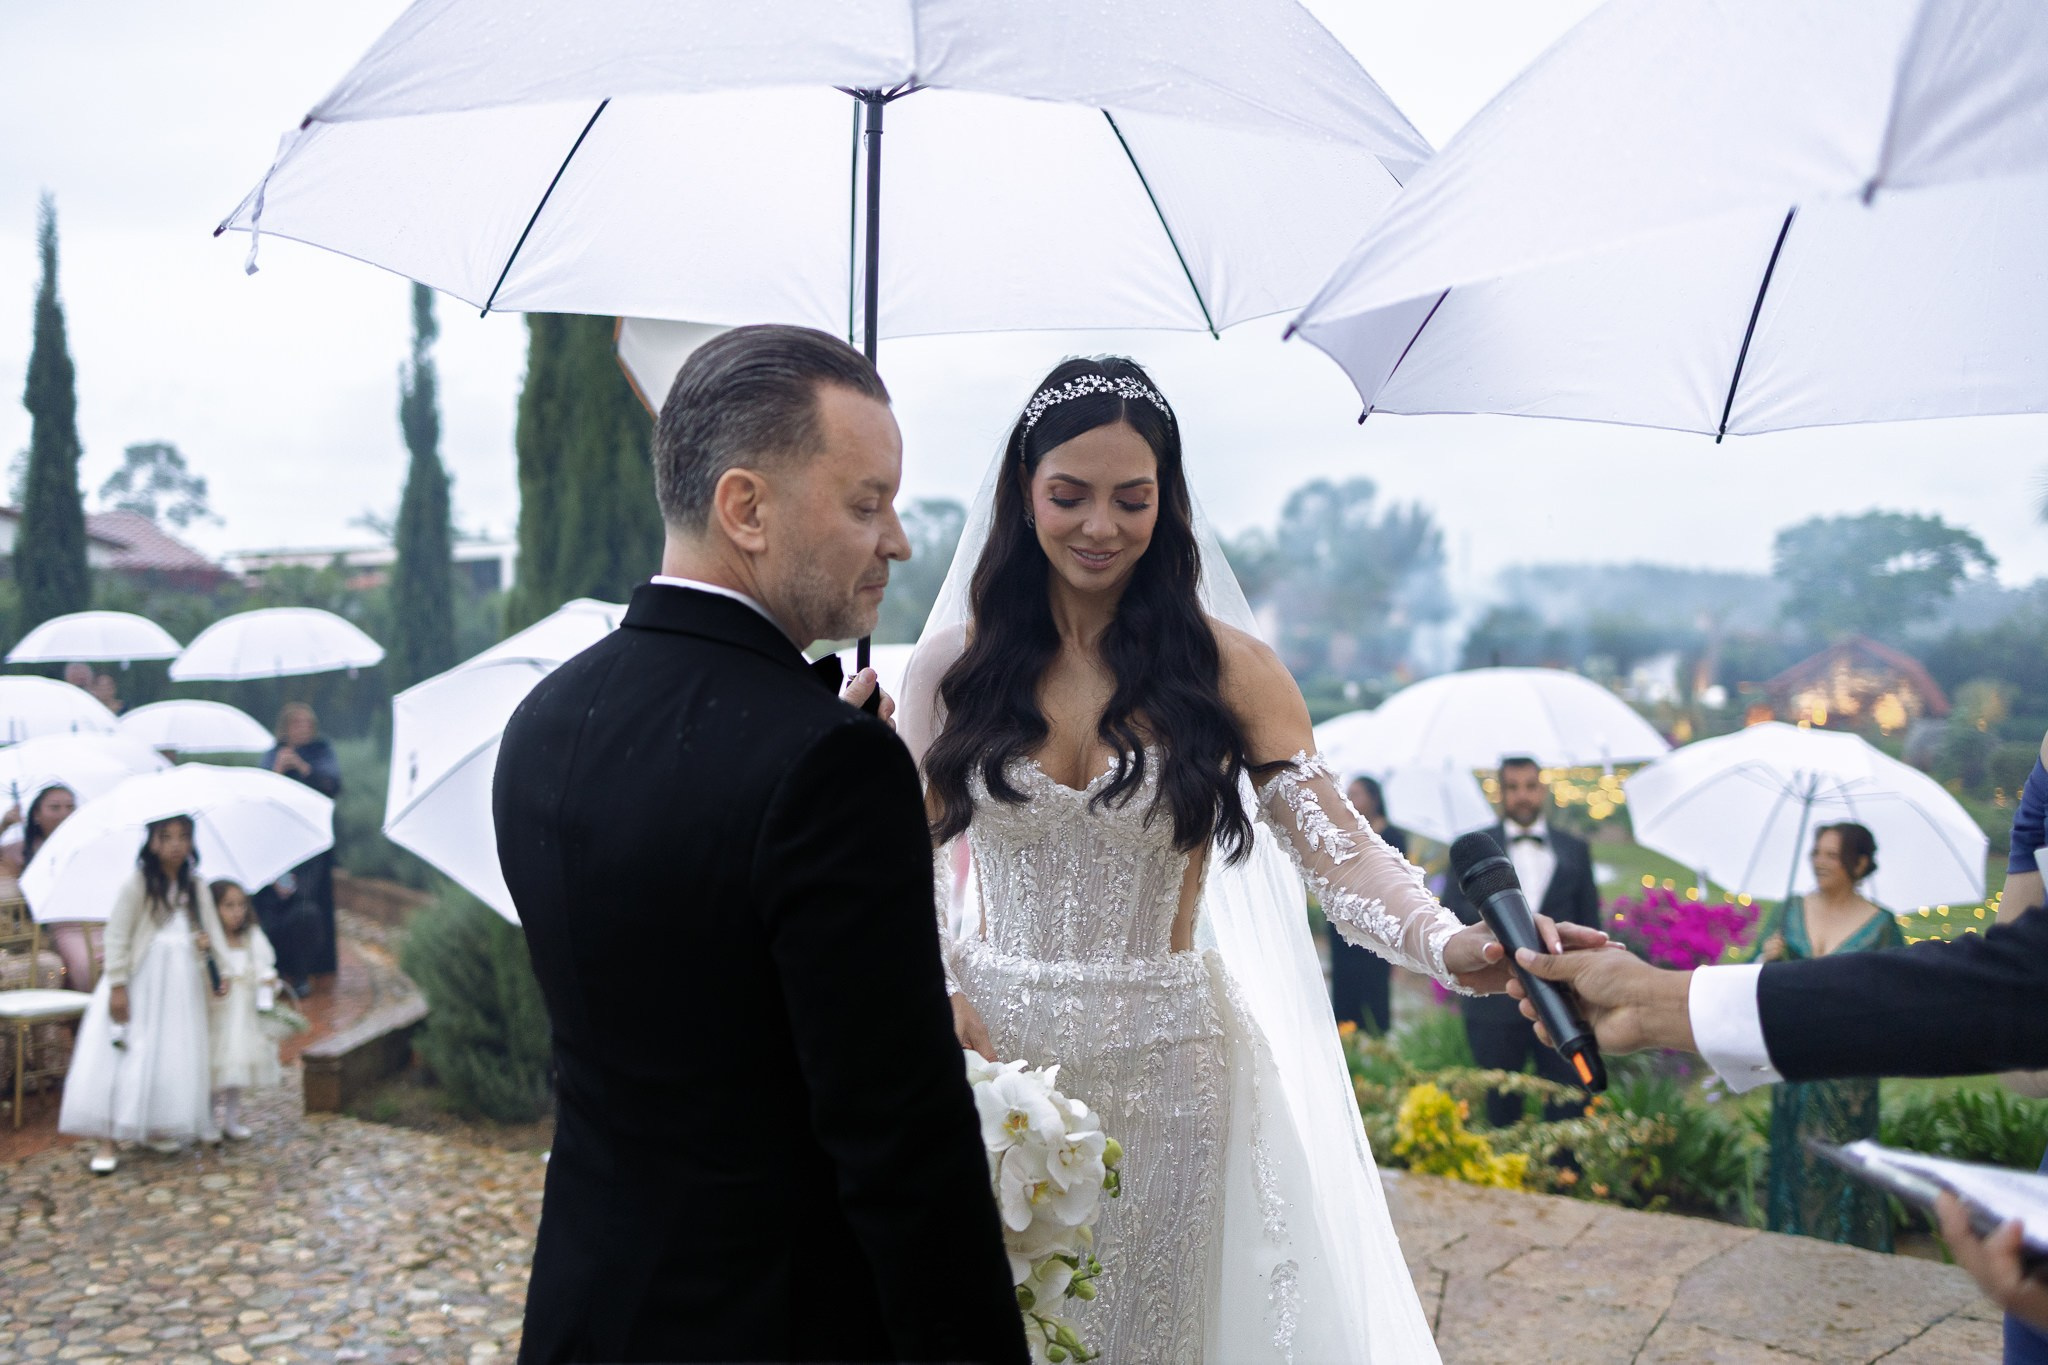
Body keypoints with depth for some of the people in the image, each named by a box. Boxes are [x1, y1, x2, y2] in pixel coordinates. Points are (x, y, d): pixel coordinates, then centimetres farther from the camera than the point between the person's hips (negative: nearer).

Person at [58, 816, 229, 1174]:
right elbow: (118, 935, -10)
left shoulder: (198, 889, 7)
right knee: (125, 1058, -6)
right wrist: (117, 984, -15)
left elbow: (212, 930, 6)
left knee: (175, 1056, 8)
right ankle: (107, 1140, -3)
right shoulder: (136, 884, -9)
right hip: (139, 983, -5)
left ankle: (156, 1128, 22)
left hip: (182, 986, 5)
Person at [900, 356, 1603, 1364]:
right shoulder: (954, 666, 0)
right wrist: (937, 991, -11)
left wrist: (1450, 946, -31)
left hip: (1162, 1062, -1)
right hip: (992, 1048, 1)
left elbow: (1339, 847, -13)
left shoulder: (1223, 668, -5)